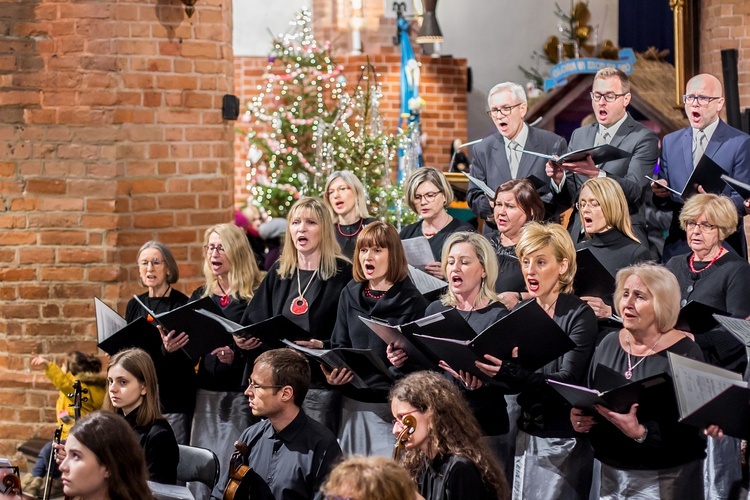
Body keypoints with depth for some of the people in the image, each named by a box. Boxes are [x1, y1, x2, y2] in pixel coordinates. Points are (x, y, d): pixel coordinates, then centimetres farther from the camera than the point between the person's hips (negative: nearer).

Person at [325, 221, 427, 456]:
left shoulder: (411, 300, -5)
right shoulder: (350, 294, 11)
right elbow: (339, 344, 13)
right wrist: (333, 372, -6)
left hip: (392, 405, -5)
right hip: (353, 402, 5)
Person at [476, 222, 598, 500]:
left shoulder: (578, 315, -9)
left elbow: (568, 380, -19)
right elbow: (513, 381, 10)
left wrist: (510, 373, -33)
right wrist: (482, 376, -12)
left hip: (564, 439, -5)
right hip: (527, 433, 5)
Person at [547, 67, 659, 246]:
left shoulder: (644, 138, 1)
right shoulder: (579, 135, 17)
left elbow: (634, 189, -13)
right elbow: (567, 198, 15)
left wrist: (595, 174, -28)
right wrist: (559, 178, -7)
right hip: (578, 237, 4)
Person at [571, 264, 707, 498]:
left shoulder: (685, 353, -11)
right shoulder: (609, 344, 7)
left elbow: (689, 428, -19)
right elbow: (589, 404, 13)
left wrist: (641, 433, -31)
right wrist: (579, 418, -8)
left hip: (665, 479, -5)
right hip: (611, 473, 5)